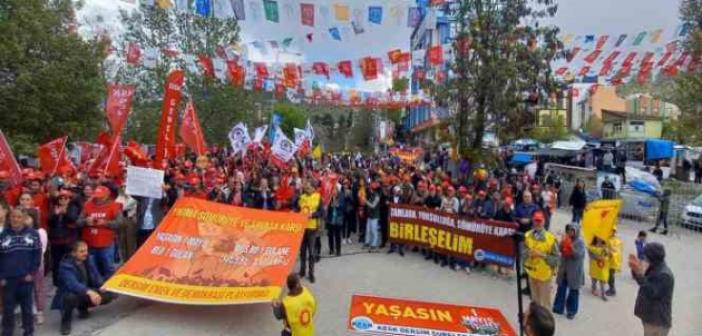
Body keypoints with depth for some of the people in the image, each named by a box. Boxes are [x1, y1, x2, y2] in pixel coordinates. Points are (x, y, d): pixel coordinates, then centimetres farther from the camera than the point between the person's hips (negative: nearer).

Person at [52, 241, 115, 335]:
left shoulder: (88, 260, -2)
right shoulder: (66, 266, -23)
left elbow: (96, 276, 3)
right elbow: (72, 284, -39)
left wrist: (101, 286, -20)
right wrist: (89, 292, -55)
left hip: (86, 293, 6)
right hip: (70, 295, -6)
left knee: (109, 295, -12)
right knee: (71, 297, -41)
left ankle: (82, 307, 14)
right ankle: (66, 321, -9)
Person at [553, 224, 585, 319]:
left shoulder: (580, 242, -12)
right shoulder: (566, 239, 1)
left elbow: (578, 255, -21)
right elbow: (559, 250, -3)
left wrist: (571, 246, -29)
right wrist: (562, 243, -18)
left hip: (575, 271, -4)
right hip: (564, 269, 5)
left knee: (573, 291, 8)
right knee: (561, 288, 12)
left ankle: (571, 311, 21)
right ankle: (558, 308, 24)